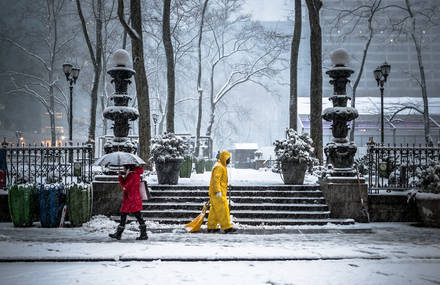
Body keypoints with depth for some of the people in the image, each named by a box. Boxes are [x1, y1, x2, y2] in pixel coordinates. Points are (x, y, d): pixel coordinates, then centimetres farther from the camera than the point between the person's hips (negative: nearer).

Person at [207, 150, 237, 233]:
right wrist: (218, 191, -28)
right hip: (218, 193, -10)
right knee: (222, 209, -10)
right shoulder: (219, 167, -14)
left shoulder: (222, 166, 20)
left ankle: (211, 227, 15)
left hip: (219, 192, 10)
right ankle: (227, 227, -11)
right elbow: (216, 179, -23)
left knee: (214, 210, 11)